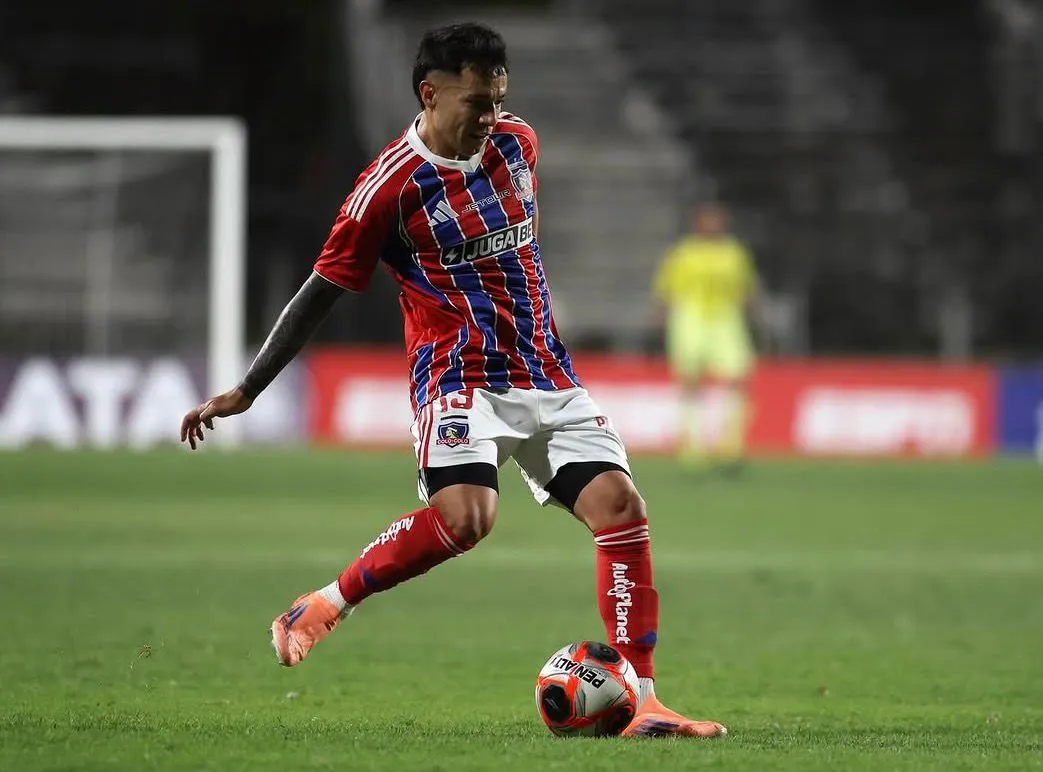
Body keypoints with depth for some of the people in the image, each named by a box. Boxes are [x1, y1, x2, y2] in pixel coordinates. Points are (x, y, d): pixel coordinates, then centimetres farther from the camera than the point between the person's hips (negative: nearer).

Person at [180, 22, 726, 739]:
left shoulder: (517, 142, 7)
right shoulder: (391, 185, -11)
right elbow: (321, 292, -6)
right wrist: (245, 391, -7)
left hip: (546, 376, 6)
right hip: (460, 377, -6)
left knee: (621, 505, -9)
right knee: (464, 516, -30)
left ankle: (643, 703, -6)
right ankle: (321, 609, -10)